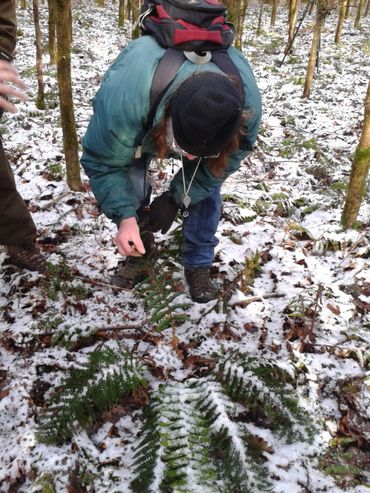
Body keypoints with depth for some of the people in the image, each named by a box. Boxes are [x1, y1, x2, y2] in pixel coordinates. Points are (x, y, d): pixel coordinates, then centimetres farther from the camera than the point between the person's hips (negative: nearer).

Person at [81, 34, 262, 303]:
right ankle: (139, 249, 11)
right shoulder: (122, 98, -48)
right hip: (142, 125, -1)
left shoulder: (246, 105, -39)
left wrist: (175, 200, -24)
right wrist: (125, 215, -38)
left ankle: (199, 263, 4)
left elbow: (221, 165, -20)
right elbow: (102, 161, -29)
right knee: (129, 182, -15)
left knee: (207, 182, -13)